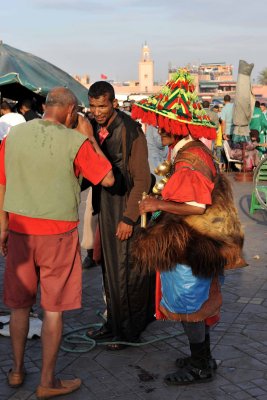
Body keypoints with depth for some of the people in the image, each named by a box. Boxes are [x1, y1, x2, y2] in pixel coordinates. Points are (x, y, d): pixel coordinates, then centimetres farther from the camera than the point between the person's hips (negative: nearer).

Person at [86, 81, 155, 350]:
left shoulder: (130, 131, -17)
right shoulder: (93, 128, 4)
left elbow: (142, 179, -16)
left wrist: (128, 218, -17)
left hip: (129, 205, -7)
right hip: (105, 204, 7)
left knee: (128, 269, 2)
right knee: (110, 266, 14)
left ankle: (130, 330, 17)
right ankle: (114, 322, 28)